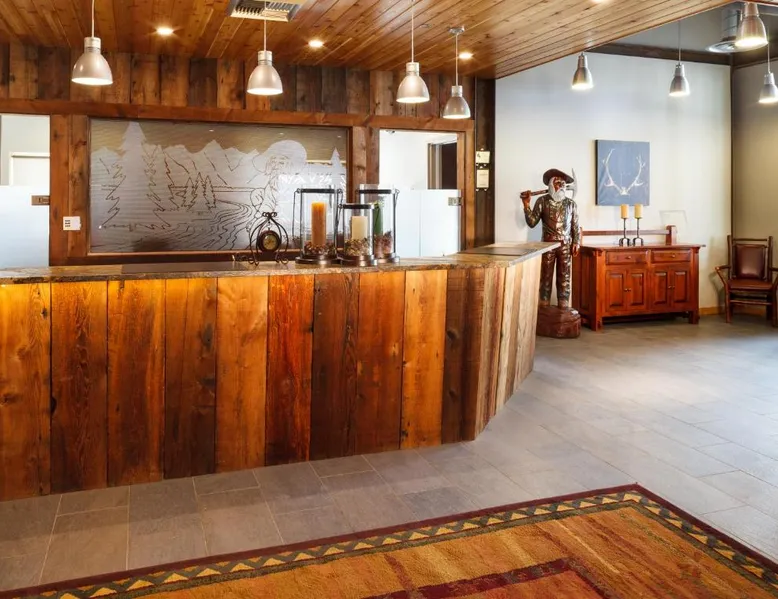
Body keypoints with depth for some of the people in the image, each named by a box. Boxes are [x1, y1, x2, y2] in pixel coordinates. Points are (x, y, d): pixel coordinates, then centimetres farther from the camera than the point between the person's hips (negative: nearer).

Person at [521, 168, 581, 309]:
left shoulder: (571, 204, 8)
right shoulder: (542, 201, 1)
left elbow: (576, 226, 10)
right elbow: (532, 222, -5)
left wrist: (576, 243, 1)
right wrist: (526, 204, -15)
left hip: (566, 245, 2)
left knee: (564, 278, 5)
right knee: (546, 277, 0)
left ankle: (564, 309, 12)